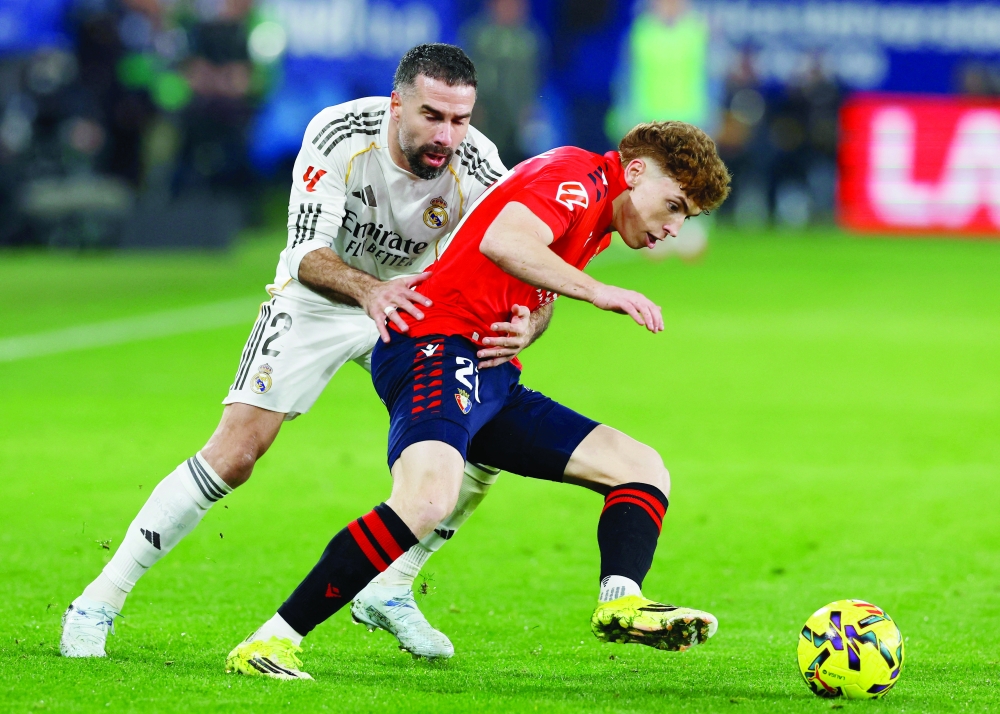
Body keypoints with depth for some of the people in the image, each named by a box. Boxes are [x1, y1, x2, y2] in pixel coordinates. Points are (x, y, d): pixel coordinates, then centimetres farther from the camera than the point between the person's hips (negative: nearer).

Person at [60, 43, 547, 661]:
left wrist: (525, 326, -51)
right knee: (235, 453, -17)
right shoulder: (338, 135, -30)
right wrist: (368, 291, -57)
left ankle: (389, 591, 9)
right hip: (318, 297, -3)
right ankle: (99, 604, -8)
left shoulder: (479, 171, -26)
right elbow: (308, 251, -36)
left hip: (415, 304, 3)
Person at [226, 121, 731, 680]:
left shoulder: (598, 226, 24)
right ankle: (269, 643, -31)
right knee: (429, 496, -35)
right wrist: (596, 291, -21)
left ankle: (620, 603, -18)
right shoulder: (577, 174, -6)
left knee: (643, 468, 7)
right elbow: (502, 241, -24)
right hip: (439, 346, -11)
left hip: (493, 380, 11)